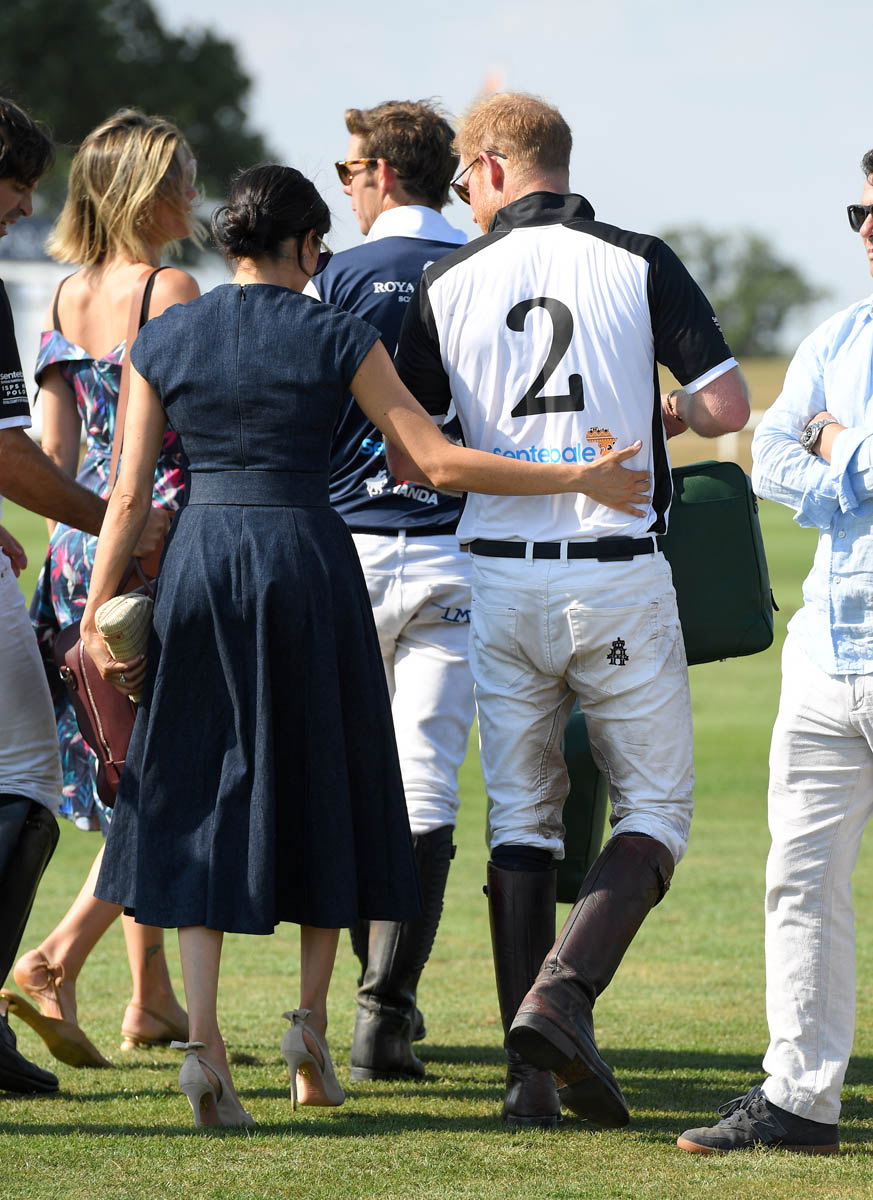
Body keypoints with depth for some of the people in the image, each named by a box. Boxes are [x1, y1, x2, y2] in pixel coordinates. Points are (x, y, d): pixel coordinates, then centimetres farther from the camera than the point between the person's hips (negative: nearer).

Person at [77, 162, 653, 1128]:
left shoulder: (162, 341, 5)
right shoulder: (337, 339, -1)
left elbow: (130, 494, 3)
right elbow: (439, 462, -6)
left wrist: (97, 618, 6)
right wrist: (581, 479, 0)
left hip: (198, 563, 2)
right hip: (309, 561, -2)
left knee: (199, 803, 5)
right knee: (320, 792, 15)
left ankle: (202, 1040, -10)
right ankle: (311, 1021, 9)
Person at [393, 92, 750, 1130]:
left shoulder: (449, 283, 3)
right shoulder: (640, 265, -2)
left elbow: (402, 454, 4)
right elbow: (726, 406, -8)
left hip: (500, 577, 2)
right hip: (619, 574, -2)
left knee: (518, 819, 10)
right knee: (655, 808, 8)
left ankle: (530, 1075, 3)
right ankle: (563, 993, -15)